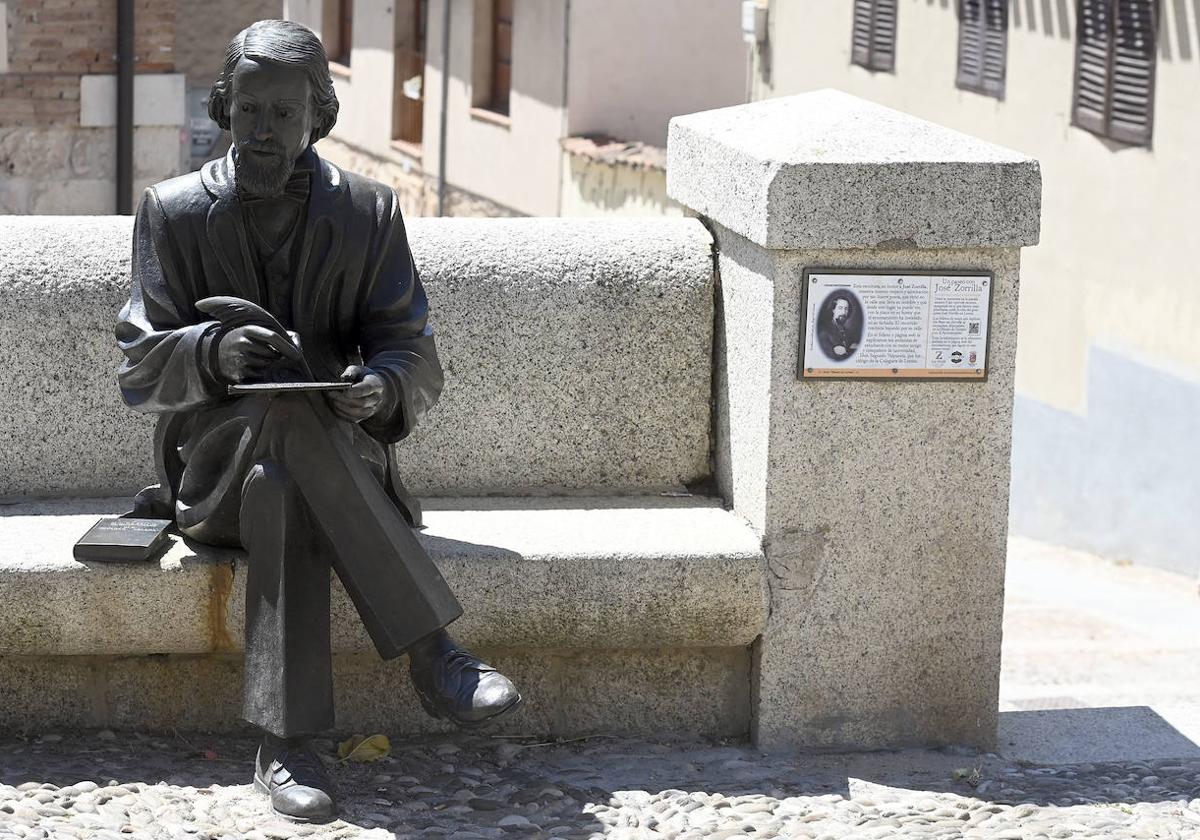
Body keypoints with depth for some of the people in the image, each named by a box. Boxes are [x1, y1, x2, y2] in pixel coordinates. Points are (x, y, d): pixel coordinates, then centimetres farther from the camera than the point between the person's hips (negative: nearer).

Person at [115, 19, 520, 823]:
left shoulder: (369, 213, 5)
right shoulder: (172, 213, 4)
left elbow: (418, 362, 1)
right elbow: (139, 370, -1)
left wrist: (382, 385, -25)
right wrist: (213, 350, -24)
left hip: (339, 453, 1)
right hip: (213, 464, -1)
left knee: (282, 489, -37)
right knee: (286, 408, -36)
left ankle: (285, 746, -40)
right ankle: (431, 651, -40)